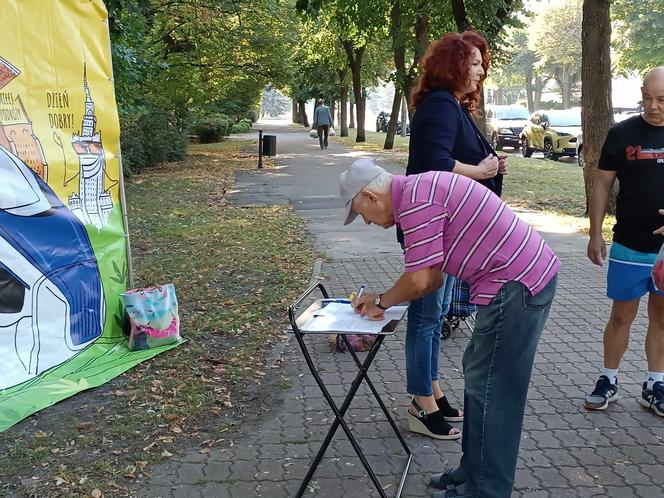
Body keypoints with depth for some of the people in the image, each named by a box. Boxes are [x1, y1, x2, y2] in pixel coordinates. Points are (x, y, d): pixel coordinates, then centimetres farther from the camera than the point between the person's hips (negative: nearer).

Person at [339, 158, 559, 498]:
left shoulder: (414, 200, -16)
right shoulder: (419, 190, 16)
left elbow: (419, 280, -15)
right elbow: (433, 277, 19)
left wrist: (382, 301, 3)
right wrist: (383, 299, 16)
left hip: (516, 287, -11)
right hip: (529, 275, 11)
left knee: (491, 391, -1)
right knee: (480, 375, 19)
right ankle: (475, 470, 31)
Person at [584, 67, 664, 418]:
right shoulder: (623, 134, -2)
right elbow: (602, 184, 2)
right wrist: (595, 234, -2)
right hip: (629, 247, -1)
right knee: (621, 315, 6)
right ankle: (608, 381, 21)